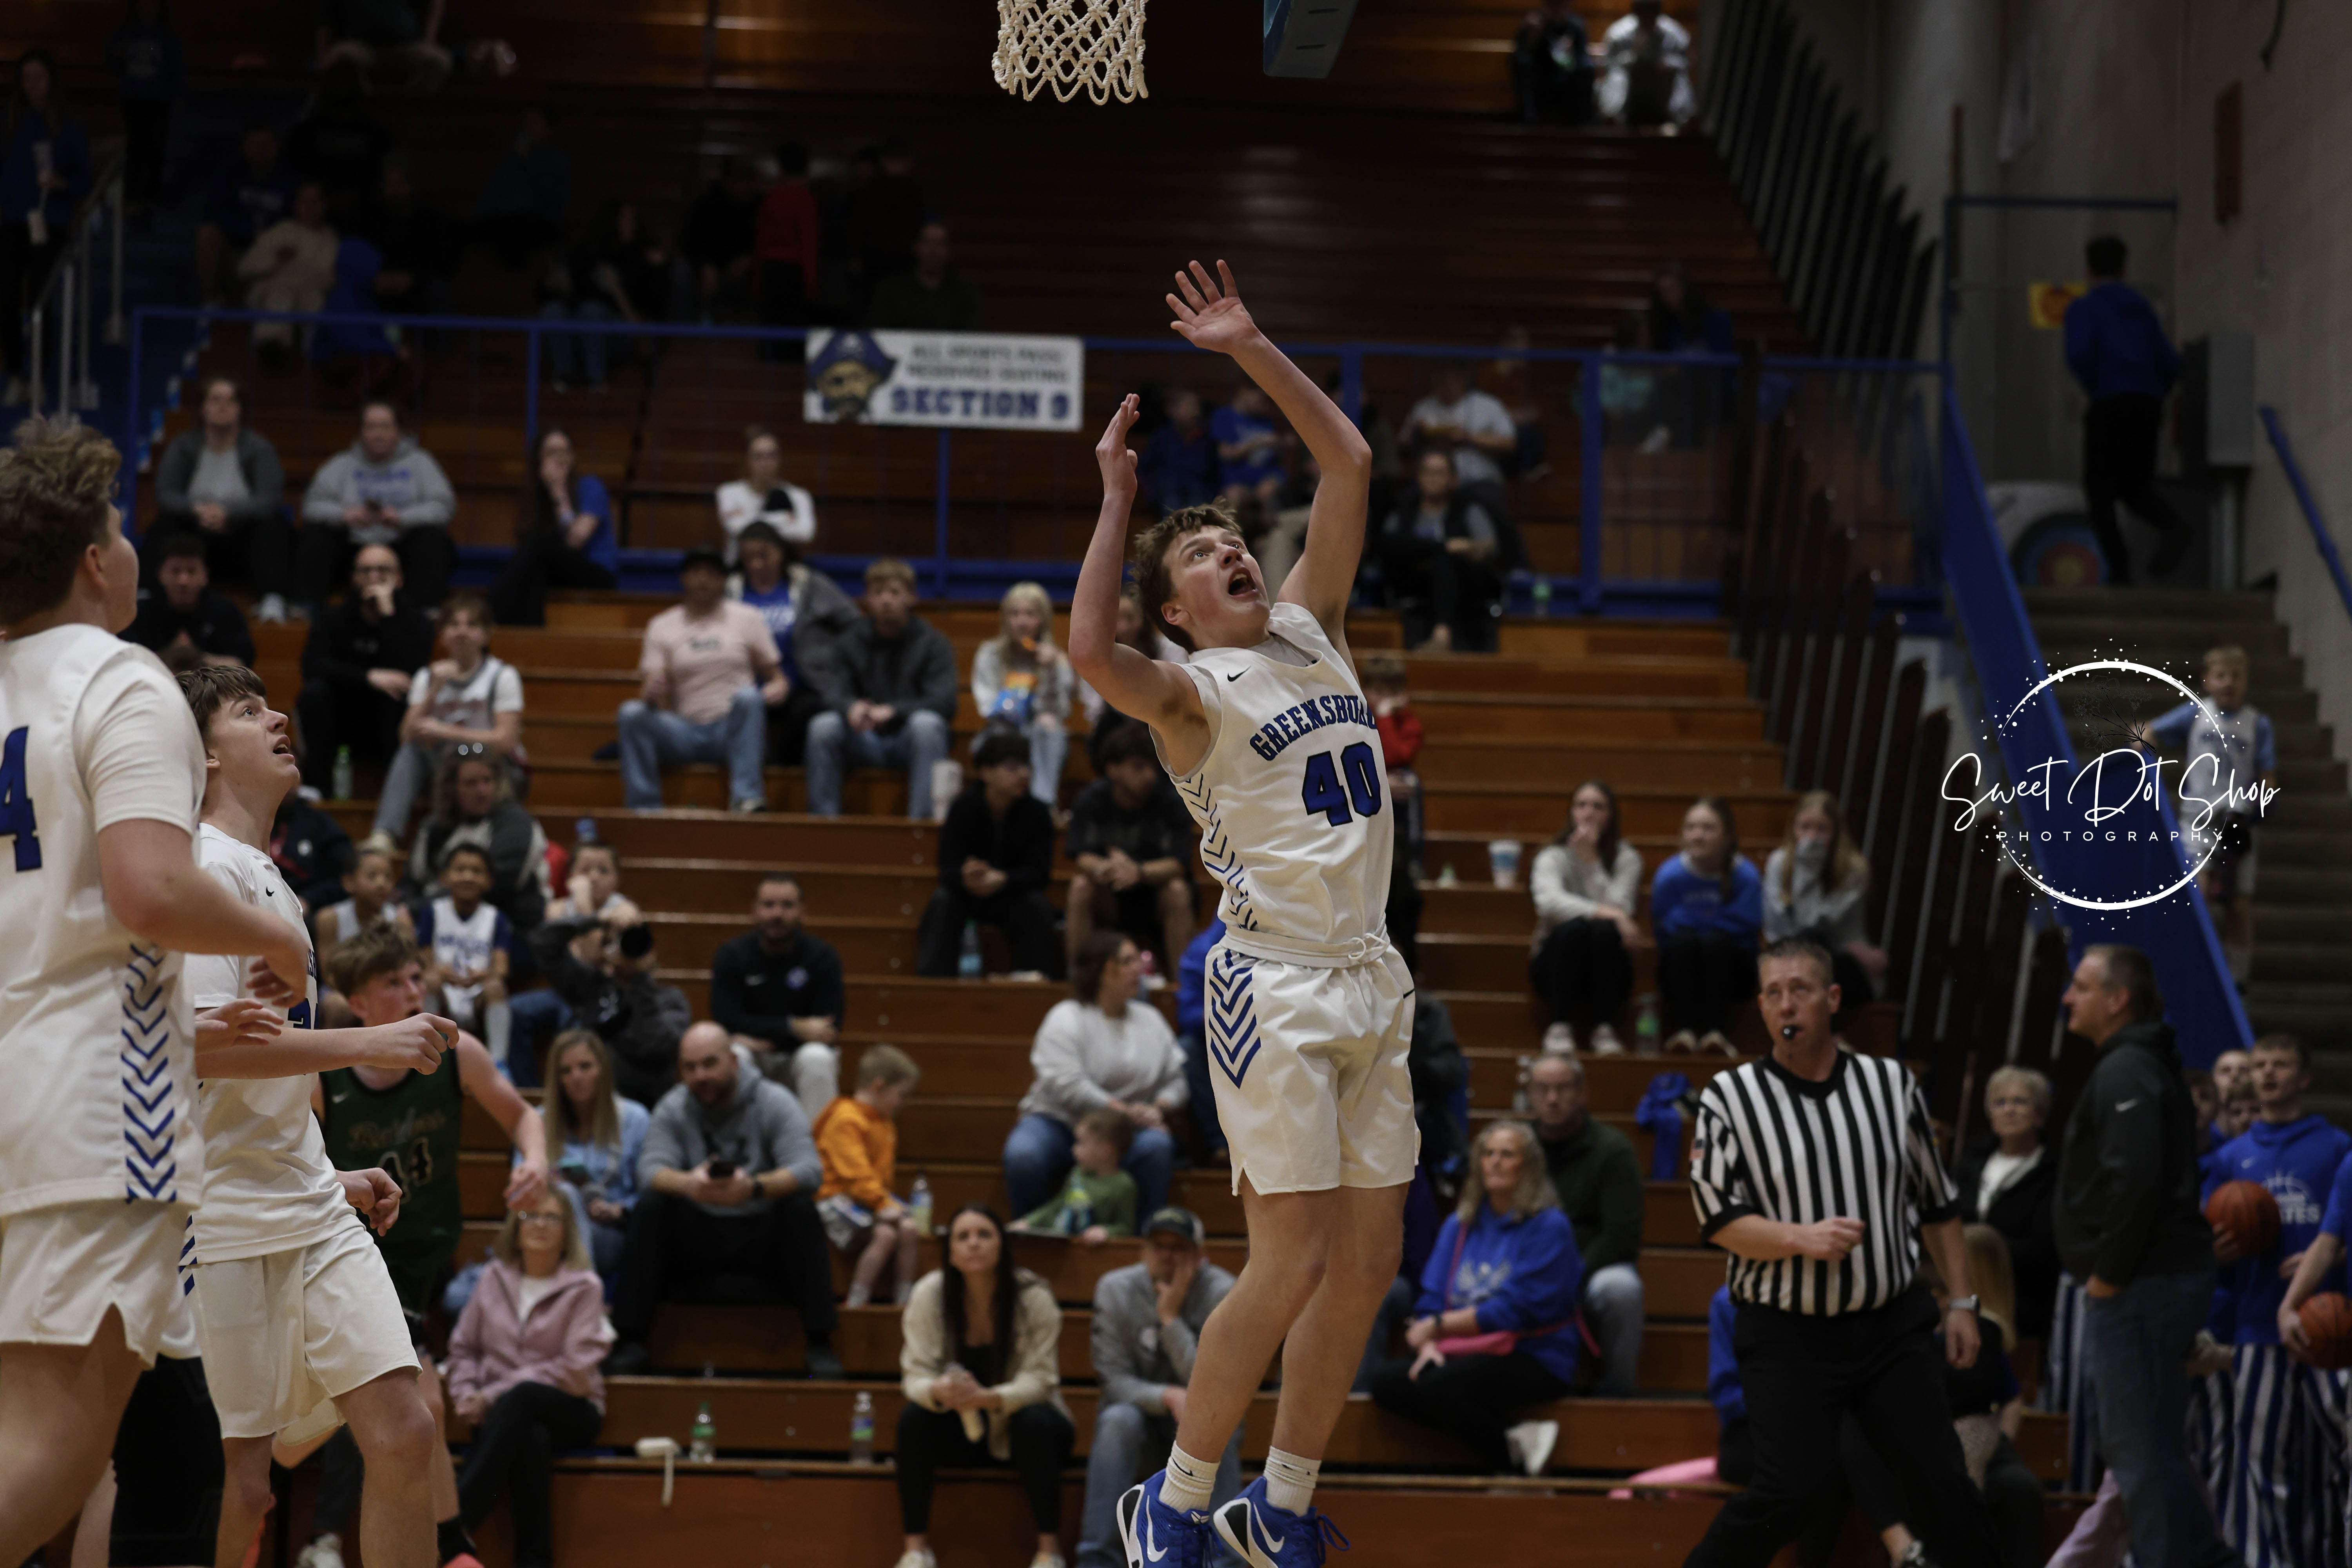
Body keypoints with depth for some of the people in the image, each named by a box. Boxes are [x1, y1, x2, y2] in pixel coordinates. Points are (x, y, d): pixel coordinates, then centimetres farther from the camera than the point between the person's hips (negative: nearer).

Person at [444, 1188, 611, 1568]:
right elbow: (463, 1347, 17)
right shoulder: (495, 1278, 11)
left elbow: (574, 1371, -9)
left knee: (522, 1398, -39)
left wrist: (493, 1397, -14)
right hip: (511, 1417, 1)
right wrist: (466, 1395, -6)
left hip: (568, 1412, -1)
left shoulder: (584, 1288, -1)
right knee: (532, 1441, -39)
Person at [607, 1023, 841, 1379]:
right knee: (650, 1206, -24)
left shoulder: (775, 1103, -7)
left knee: (802, 1208, -30)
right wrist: (687, 1184, -40)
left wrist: (755, 1188, -41)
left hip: (763, 1235, -2)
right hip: (696, 1236, 2)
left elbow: (809, 1169, -21)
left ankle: (820, 1345, -28)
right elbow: (650, 1168, -16)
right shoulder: (673, 1108, 0)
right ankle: (631, 1342, -22)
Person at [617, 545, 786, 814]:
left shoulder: (748, 618, 11)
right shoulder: (662, 626, 12)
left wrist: (778, 688, -15)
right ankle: (645, 810, -30)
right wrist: (650, 693, -24)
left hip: (733, 731, -1)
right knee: (632, 713, -25)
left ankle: (746, 799, -41)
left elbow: (775, 676, 10)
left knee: (747, 697, -34)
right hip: (687, 733, 1)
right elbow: (654, 685, 2)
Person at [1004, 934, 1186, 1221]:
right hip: (1059, 1122, -3)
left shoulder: (1150, 1019, 12)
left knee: (1156, 1146, -30)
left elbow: (1175, 1078, 11)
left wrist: (1158, 1109, -11)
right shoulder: (1066, 1019, -5)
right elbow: (1065, 1084, -19)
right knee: (1023, 1155, -34)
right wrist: (1122, 1110, -22)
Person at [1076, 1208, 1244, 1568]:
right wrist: (1169, 1397, -32)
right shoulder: (1115, 1289, -10)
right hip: (1139, 1410, 1)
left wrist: (1171, 1319, -26)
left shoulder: (1225, 1294, -13)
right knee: (1119, 1420, -34)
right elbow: (1115, 1380, -13)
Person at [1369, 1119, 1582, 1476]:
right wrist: (1429, 1346, -9)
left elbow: (1515, 1309, -12)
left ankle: (1511, 1453, -11)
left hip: (1534, 1360, -7)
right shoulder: (1460, 1225, 16)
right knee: (1386, 1383, -19)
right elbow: (1432, 1297, 11)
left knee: (1437, 1389, -32)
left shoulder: (1548, 1227, -5)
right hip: (1463, 1354, 7)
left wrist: (1439, 1326, -12)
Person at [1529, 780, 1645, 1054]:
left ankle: (1604, 1030, -30)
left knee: (1605, 931, -33)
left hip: (1604, 966, 1)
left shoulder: (1627, 859, 1)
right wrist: (1604, 912, -35)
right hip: (1558, 960, -1)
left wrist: (1591, 860, -18)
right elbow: (1550, 902, -24)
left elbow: (1619, 907, -16)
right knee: (1575, 928, -34)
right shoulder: (1552, 857, -3)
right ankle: (1560, 1028, -32)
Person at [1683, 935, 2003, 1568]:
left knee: (1944, 1485, 0)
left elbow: (1937, 1202, 14)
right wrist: (1803, 1240, -23)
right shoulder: (1729, 1097, -4)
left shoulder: (1892, 1083, 5)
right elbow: (1717, 1219, -8)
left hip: (1893, 1323, 3)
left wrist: (1961, 1302, 11)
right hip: (1787, 1333, -3)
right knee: (1788, 1491, -14)